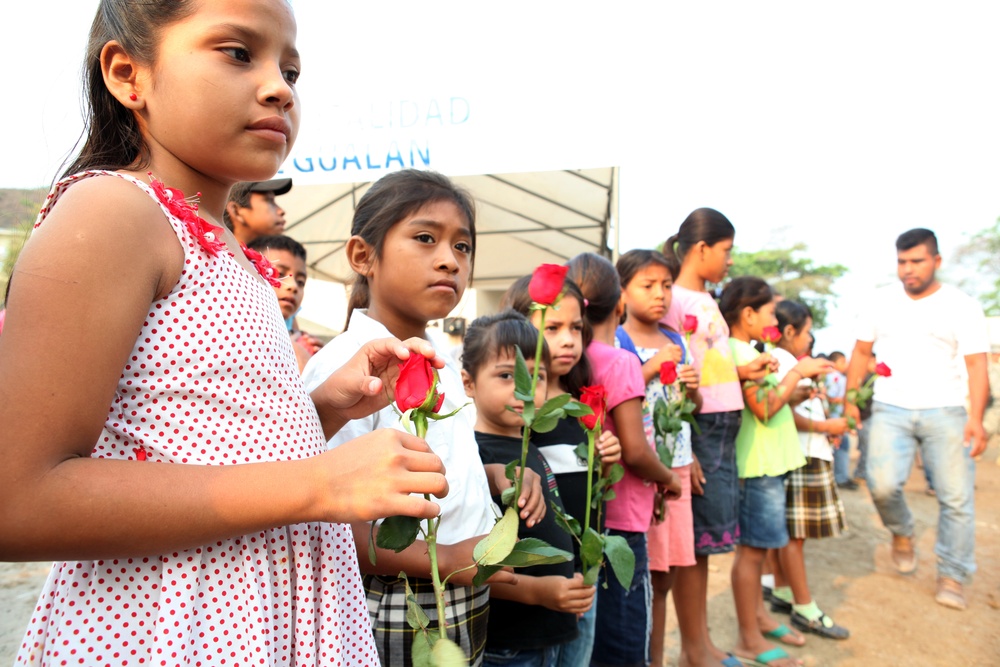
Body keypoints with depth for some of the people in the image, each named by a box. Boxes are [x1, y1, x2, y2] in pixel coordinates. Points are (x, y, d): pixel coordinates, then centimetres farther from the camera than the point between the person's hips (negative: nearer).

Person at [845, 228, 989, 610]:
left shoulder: (962, 307, 1)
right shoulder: (882, 302, 8)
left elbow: (976, 365, -5)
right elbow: (862, 352, 14)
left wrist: (976, 418, -17)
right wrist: (850, 400, 7)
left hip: (945, 411, -1)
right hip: (891, 410, 1)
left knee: (956, 496, -1)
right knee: (882, 485, -16)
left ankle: (952, 576, 18)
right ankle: (901, 532, 17)